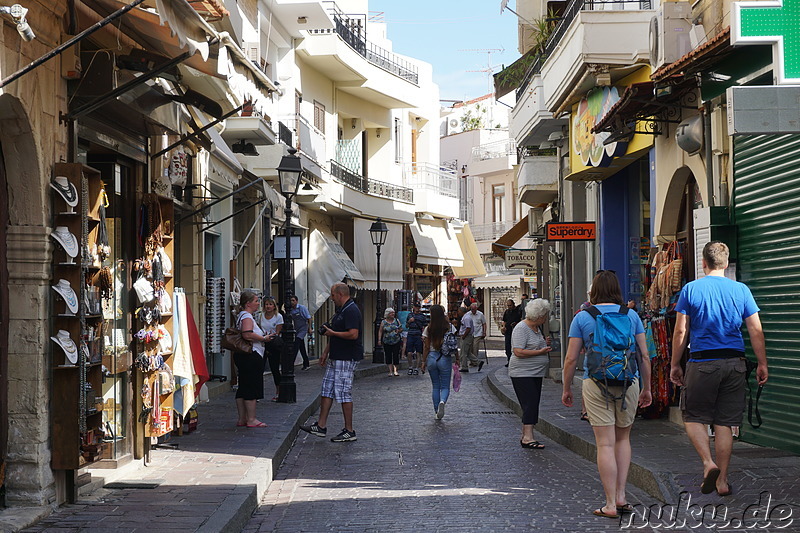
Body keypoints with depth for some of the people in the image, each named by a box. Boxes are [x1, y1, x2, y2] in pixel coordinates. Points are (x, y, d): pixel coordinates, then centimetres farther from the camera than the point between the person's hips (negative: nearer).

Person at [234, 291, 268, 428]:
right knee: (252, 388, -6)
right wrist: (263, 338, -16)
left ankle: (242, 419, 15)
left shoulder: (241, 315, 19)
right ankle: (251, 419, -4)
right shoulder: (246, 316, -14)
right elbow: (247, 334, -28)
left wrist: (262, 336, 20)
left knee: (243, 388, 11)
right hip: (251, 356, -11)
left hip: (243, 355, 11)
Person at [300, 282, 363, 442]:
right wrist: (325, 352, 22)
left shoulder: (351, 311, -17)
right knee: (327, 390, 11)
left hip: (347, 359, -11)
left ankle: (349, 432, 1)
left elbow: (353, 334, -27)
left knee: (343, 393, -6)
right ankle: (321, 426, 16)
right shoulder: (340, 310, 17)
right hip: (336, 357, 11)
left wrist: (332, 333, -16)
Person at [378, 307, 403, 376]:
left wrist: (399, 331, -10)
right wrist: (379, 340, -8)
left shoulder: (397, 321, 7)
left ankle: (395, 370, 6)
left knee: (396, 356, -4)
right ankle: (390, 371, 3)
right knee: (388, 356, -2)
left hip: (396, 341, 1)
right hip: (387, 342, -1)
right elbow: (380, 331, 1)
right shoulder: (383, 322, 2)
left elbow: (401, 329, 13)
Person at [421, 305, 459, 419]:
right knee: (445, 387, 5)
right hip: (445, 358, -1)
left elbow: (426, 347, -4)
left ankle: (436, 412, 13)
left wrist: (423, 361, 4)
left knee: (435, 386, 13)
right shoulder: (450, 327, -4)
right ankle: (442, 402, -26)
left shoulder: (428, 329, -5)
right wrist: (457, 358, 8)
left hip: (432, 358, 1)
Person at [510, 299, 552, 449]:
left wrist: (544, 343, 10)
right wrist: (540, 351, -20)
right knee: (530, 404, -15)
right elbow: (519, 352, -22)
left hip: (536, 373, 10)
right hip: (522, 373, -10)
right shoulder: (521, 328, -14)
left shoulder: (536, 328, 16)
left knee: (533, 405, 9)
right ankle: (528, 438, -18)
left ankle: (525, 436, 14)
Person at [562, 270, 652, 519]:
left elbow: (571, 358, -1)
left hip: (596, 384, -2)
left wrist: (566, 389, 11)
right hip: (629, 383, 2)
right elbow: (644, 356, 6)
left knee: (605, 444, -1)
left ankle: (610, 504, -1)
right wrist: (646, 388, 16)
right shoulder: (631, 315, 5)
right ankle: (621, 496, 15)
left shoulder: (582, 317, 0)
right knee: (623, 438, 19)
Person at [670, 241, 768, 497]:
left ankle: (708, 463, -12)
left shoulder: (691, 289, -3)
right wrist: (762, 364, 9)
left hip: (702, 363, -2)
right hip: (734, 363, 3)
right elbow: (756, 331, 2)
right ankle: (722, 480, 10)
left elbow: (681, 331, -3)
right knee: (724, 423, 9)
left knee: (693, 417, 10)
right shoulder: (741, 290, 3)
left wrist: (675, 364, 5)